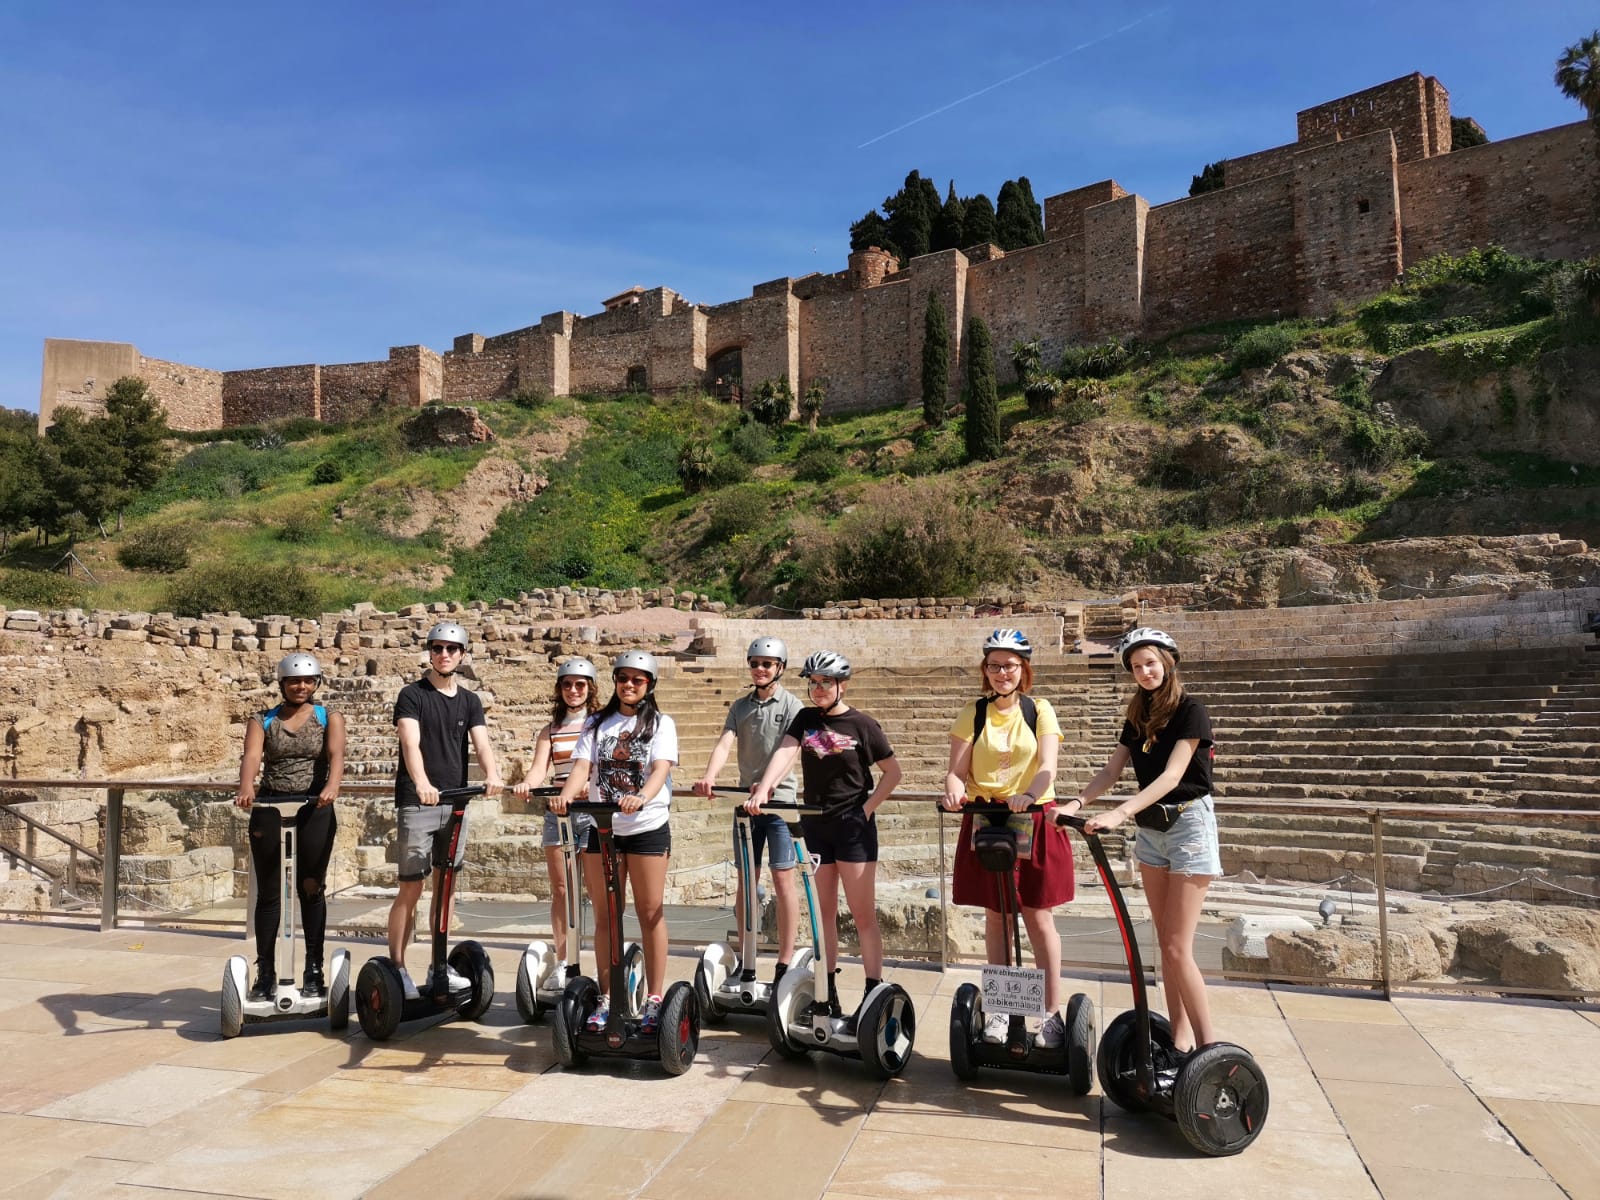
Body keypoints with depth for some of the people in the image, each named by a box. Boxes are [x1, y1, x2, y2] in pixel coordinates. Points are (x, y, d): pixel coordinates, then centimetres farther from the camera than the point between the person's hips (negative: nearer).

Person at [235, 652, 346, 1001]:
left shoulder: (329, 718, 3)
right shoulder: (262, 721, 6)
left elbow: (336, 755, -15)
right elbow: (251, 756, -13)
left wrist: (332, 786, -37)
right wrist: (246, 788, -35)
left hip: (315, 809, -1)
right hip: (269, 808, 1)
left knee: (312, 888, 2)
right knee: (268, 892, 5)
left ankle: (314, 971, 10)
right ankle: (265, 974, 13)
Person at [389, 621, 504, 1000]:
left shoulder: (470, 701, 10)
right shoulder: (412, 695, -3)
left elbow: (482, 744, -4)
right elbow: (411, 743, -18)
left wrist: (492, 775, -25)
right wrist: (421, 782, -36)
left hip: (456, 802, 5)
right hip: (418, 803, -4)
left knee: (445, 886, 10)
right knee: (411, 888, -4)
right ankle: (397, 967, 6)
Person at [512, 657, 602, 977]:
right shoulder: (550, 731, 14)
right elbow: (539, 767, -1)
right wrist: (527, 783, -24)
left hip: (594, 810, -3)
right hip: (558, 812, 3)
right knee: (561, 890, 5)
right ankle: (564, 963, 12)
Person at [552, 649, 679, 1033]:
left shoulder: (660, 723, 0)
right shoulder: (596, 724, 8)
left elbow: (661, 767, -16)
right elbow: (582, 766, -5)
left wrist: (642, 797, -36)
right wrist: (566, 795, -27)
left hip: (648, 828, -3)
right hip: (602, 828, 3)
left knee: (651, 914, 3)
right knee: (605, 915, 9)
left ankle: (654, 999, 11)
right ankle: (606, 998, 20)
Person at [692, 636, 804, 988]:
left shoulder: (791, 705, -3)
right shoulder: (740, 706, 9)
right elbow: (725, 744, -4)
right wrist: (709, 777, -24)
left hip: (780, 800, -4)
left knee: (783, 879, -3)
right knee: (746, 880, 7)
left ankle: (786, 962, 5)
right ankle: (746, 963, 14)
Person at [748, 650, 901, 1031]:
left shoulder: (861, 724, -7)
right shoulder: (805, 719, 4)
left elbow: (892, 772, -1)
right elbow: (784, 753, -12)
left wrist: (868, 808, -9)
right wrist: (762, 791, -28)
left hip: (852, 825, -4)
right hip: (815, 823, 4)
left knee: (863, 914, -2)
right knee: (825, 911, 10)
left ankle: (874, 993, 3)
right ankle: (828, 993, 19)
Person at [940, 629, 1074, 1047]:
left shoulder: (1040, 711, 1)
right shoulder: (973, 714, 4)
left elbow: (1047, 767, -12)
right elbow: (957, 770, -4)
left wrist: (1027, 795, -32)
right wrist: (955, 791, -27)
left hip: (1034, 820, -1)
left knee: (1039, 917, 1)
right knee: (996, 917, 8)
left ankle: (1052, 1013, 11)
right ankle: (999, 1009, 21)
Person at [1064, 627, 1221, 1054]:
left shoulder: (1190, 711, -12)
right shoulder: (1137, 717, 9)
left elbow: (1172, 775, -22)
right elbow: (1112, 770, 3)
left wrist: (1118, 814, -32)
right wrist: (1077, 803, -15)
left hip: (1188, 824, -7)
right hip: (1150, 827, 7)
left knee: (1178, 946, -9)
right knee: (1165, 942, 8)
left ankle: (1209, 1045, 2)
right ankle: (1179, 1038, 15)